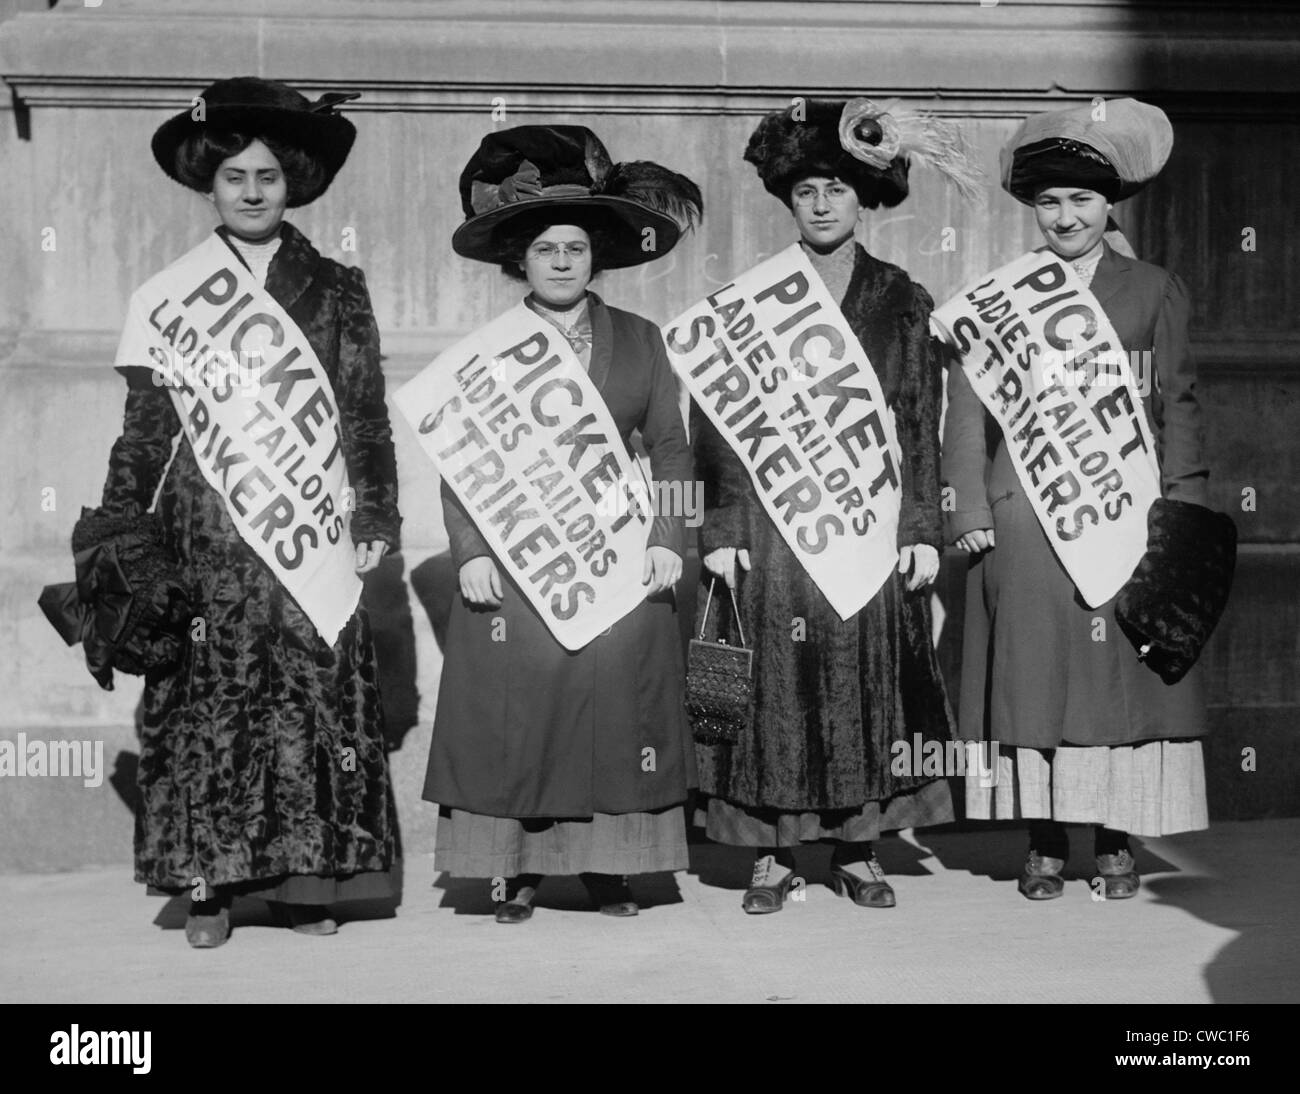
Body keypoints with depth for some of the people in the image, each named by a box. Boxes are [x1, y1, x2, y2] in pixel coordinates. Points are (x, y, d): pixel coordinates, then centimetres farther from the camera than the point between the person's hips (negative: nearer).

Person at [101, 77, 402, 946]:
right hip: (206, 534, 0)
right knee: (207, 703, -1)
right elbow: (144, 425, 8)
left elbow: (367, 418, 7)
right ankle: (208, 881, 6)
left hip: (310, 533, 0)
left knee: (314, 698, -1)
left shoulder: (336, 291, 8)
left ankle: (305, 877, 8)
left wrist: (375, 520, -1)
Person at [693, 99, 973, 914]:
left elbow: (923, 425, 6)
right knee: (777, 683, 0)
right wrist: (721, 531, -5)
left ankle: (858, 850, 14)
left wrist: (923, 529, -1)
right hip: (771, 517, -1)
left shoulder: (902, 303, 8)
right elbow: (717, 423, 2)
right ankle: (773, 855, 8)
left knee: (870, 676, 3)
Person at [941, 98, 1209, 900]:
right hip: (1025, 519, 0)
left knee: (1123, 673, 1)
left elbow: (1178, 406, 7)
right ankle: (1046, 843, 9)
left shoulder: (1156, 292, 10)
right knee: (1032, 675, 0)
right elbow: (968, 409, 6)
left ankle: (1117, 841, 12)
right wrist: (970, 510, -3)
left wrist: (1182, 507, -2)